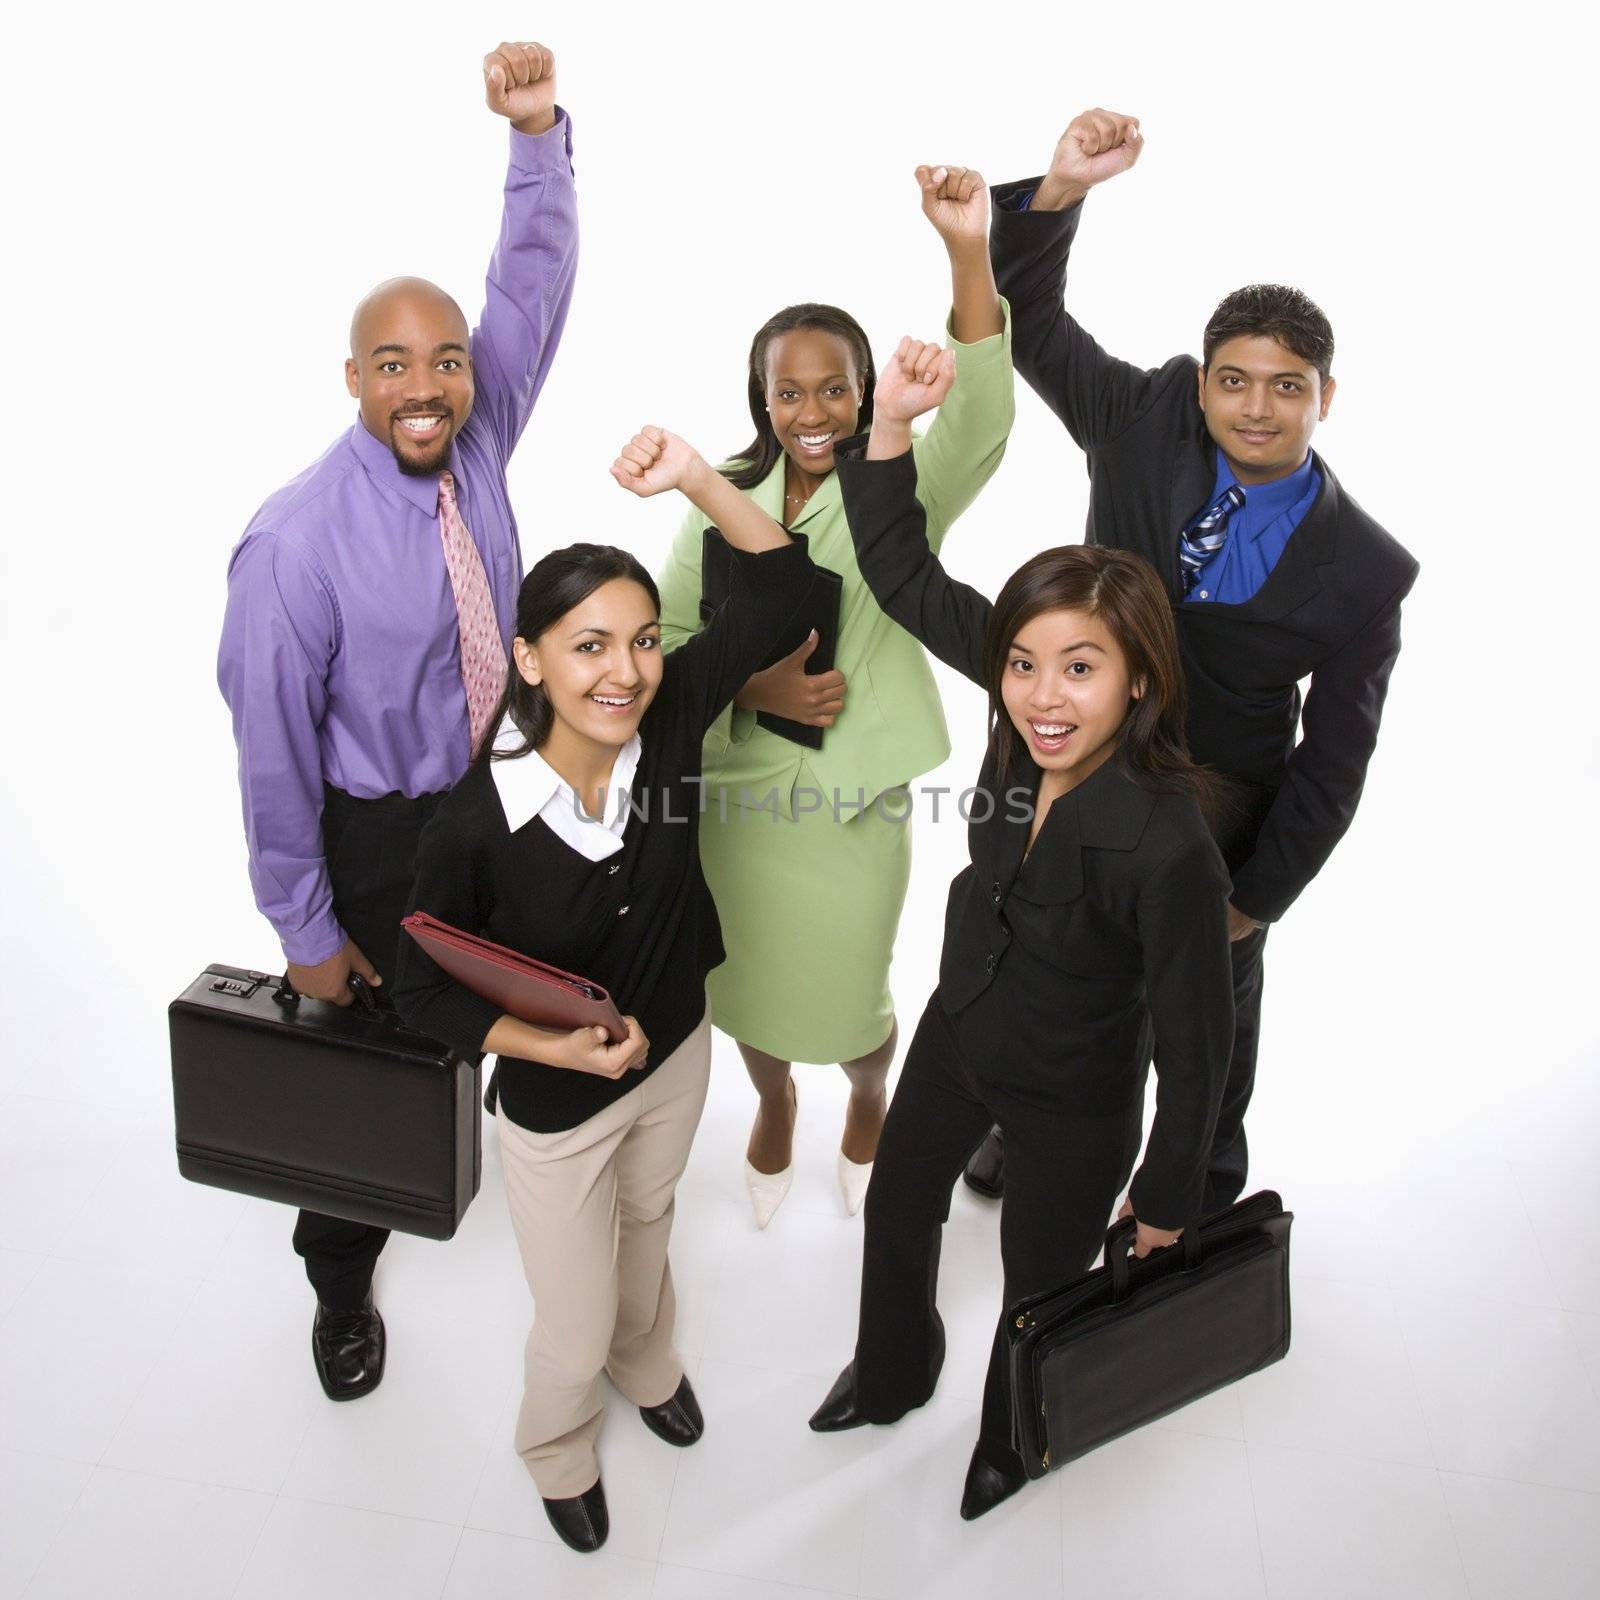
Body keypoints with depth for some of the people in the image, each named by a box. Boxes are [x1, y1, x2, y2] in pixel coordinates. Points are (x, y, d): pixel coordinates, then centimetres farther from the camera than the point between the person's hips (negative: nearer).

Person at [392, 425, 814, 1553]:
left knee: (646, 1234, 34)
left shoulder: (671, 717, -23)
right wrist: (559, 1047, -28)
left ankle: (648, 1363, 69)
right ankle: (558, 1449, 55)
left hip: (676, 1056, 4)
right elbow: (428, 993, -18)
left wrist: (690, 475, -31)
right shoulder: (475, 825, -31)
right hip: (556, 1108, -3)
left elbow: (777, 576, -19)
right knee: (576, 1333, 18)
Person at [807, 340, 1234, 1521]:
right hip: (959, 1034, 6)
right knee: (896, 1211, 28)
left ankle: (1015, 1437, 58)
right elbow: (908, 582, -15)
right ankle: (892, 1376, 61)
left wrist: (1168, 1197, -11)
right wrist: (892, 425, -27)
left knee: (1040, 1286, 22)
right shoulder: (1025, 727, -22)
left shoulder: (1168, 845, -37)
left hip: (1073, 1108, -5)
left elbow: (1196, 1038, -24)